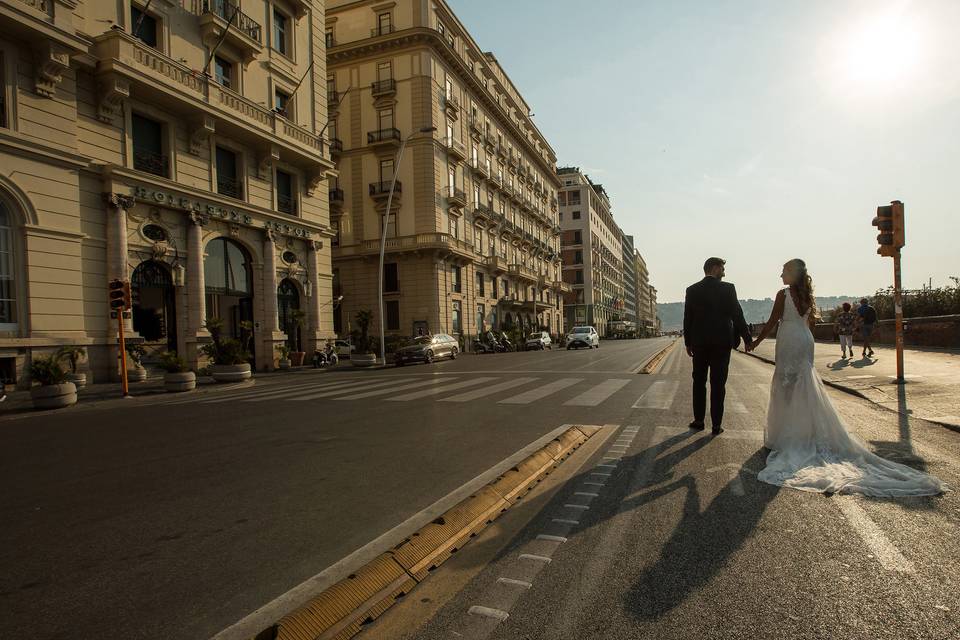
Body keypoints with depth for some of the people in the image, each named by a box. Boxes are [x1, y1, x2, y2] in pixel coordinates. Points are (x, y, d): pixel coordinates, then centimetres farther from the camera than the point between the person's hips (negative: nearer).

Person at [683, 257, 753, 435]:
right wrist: (747, 339, 5)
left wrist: (688, 343, 10)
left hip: (699, 343, 2)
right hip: (722, 342, -1)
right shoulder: (728, 288, -6)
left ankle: (699, 421, 15)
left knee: (699, 382, 12)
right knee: (718, 384, 4)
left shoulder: (692, 290, 0)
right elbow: (737, 316, -5)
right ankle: (716, 425, 7)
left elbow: (687, 319, 2)